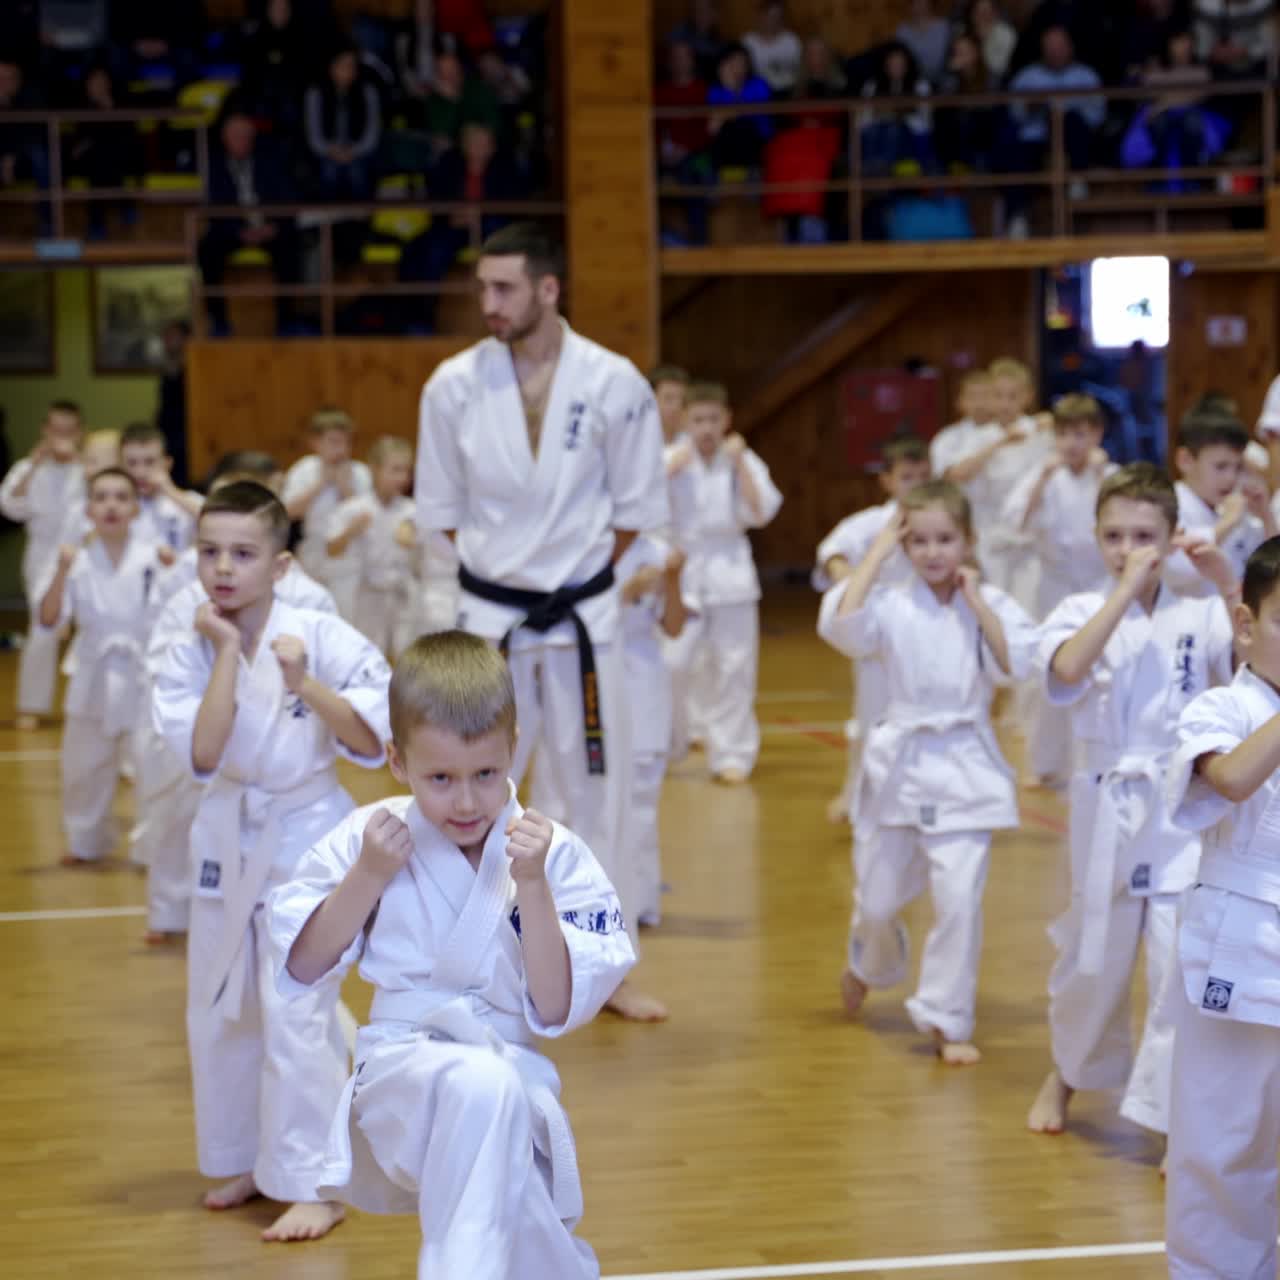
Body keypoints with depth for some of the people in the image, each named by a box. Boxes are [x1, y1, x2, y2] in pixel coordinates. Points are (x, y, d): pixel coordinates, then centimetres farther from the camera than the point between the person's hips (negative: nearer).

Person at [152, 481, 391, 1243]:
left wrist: (305, 684, -25)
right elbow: (204, 754, -18)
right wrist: (228, 652, -20)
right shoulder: (191, 653, -5)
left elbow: (373, 739, -14)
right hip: (229, 838, 5)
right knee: (218, 1008, 14)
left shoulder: (321, 637, -13)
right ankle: (248, 1161, 32)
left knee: (296, 1011, -10)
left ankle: (315, 1183, -1)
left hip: (306, 835, -5)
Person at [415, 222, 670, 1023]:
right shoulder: (455, 385, -6)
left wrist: (573, 569, 1)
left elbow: (638, 506, 1)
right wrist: (506, 566, 4)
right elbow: (441, 506, 4)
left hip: (584, 620, 0)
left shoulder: (614, 384, -9)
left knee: (600, 792, 8)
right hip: (490, 618, 0)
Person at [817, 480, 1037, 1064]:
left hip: (965, 767, -1)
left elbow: (1014, 664, -16)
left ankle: (947, 1022, 6)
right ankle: (868, 967, 47)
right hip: (900, 763, 1)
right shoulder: (892, 605, -3)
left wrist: (976, 599, -14)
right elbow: (840, 624, -22)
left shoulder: (991, 604, -1)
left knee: (960, 896, -10)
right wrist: (878, 552, -14)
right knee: (877, 899, 11)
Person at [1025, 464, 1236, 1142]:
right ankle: (1067, 1073, 41)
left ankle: (1177, 1117, 6)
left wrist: (1229, 582, -19)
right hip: (1109, 810, 0)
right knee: (1093, 960, 14)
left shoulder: (1199, 616, 0)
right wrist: (1127, 589, -23)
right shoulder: (1082, 611, -2)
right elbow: (1068, 668, -24)